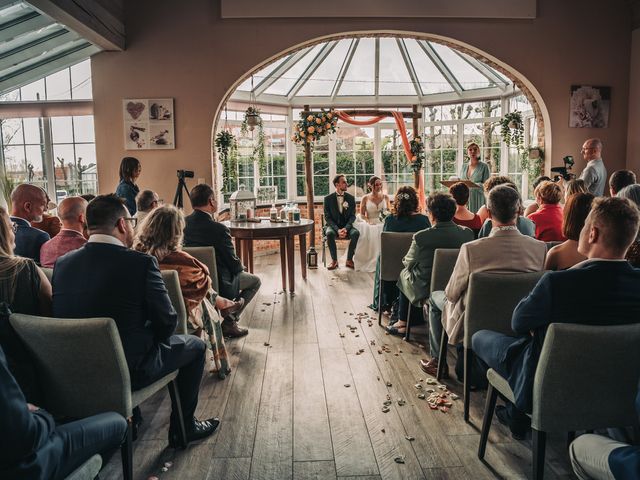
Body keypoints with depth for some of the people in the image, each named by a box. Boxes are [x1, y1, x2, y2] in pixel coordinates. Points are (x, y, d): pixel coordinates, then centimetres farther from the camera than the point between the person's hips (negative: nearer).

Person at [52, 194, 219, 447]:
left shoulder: (62, 263, -4)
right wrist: (156, 337, 8)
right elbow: (167, 321, -14)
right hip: (130, 370, -6)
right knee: (195, 345, 17)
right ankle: (183, 427, 27)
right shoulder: (141, 262, -21)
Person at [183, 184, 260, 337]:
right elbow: (233, 264, -16)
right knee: (255, 280, 16)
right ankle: (229, 321, 7)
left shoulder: (183, 223, -5)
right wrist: (241, 267, 9)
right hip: (217, 284, -7)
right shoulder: (218, 229, -25)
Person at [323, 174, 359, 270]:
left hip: (346, 226, 2)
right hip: (333, 226, -2)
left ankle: (349, 260, -16)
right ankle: (334, 260, -20)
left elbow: (352, 216, 1)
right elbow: (327, 217, -6)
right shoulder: (328, 198, -2)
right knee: (330, 233, -36)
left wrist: (346, 228, -19)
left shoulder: (351, 198, 4)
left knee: (356, 233, -30)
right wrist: (337, 229, -22)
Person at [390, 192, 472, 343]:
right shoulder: (468, 233, -14)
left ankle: (402, 322, 36)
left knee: (404, 273, 27)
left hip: (426, 289, -4)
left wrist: (405, 260, 15)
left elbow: (408, 263, -9)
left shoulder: (421, 237, -25)